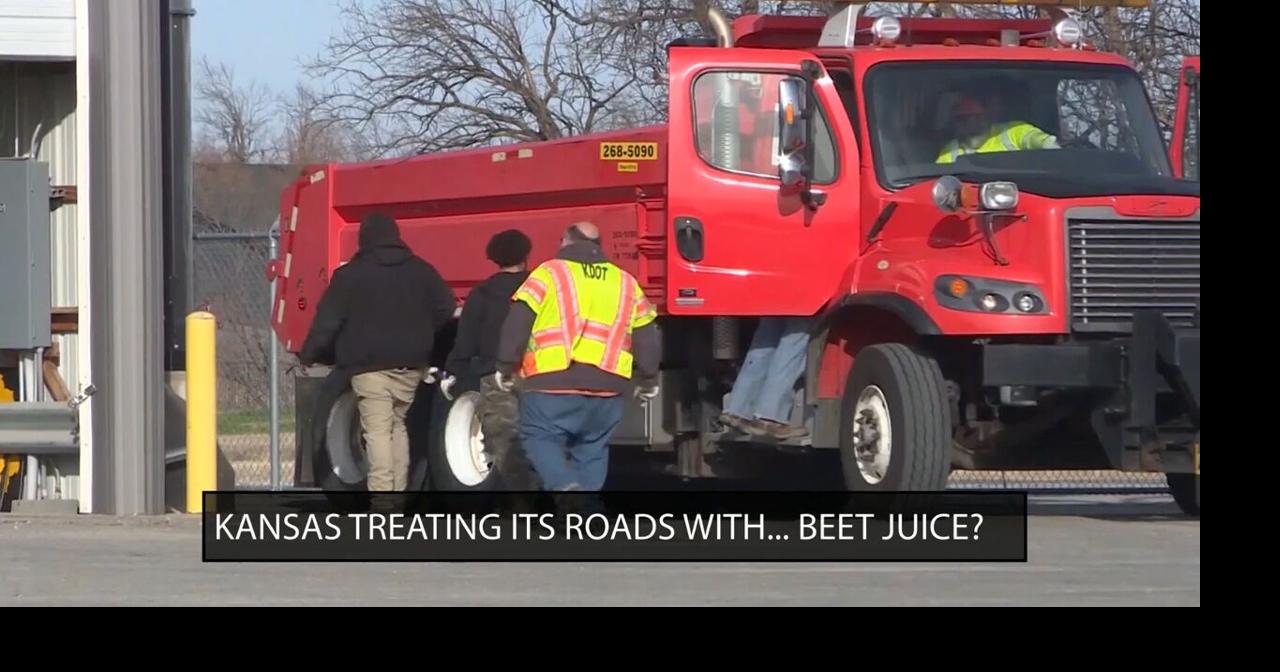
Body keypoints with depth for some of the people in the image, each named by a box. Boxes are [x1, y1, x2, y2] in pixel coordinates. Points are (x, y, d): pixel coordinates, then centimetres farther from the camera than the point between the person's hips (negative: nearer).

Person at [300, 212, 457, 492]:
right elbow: (447, 312, 10)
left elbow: (327, 321, -2)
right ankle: (399, 489, 14)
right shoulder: (421, 272, 9)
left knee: (377, 430, -8)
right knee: (399, 426, 16)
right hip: (410, 366, 4)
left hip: (368, 366, -4)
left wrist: (309, 355, 9)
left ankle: (381, 492, -18)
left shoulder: (349, 276, -1)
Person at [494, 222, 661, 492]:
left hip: (553, 382, -4)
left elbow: (517, 325, -3)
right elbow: (647, 337, 16)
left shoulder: (549, 273, 3)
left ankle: (565, 486, -22)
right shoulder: (626, 282, 16)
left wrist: (506, 368, 8)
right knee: (592, 450, 14)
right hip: (608, 386, 4)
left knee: (540, 437, 4)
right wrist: (648, 379, 28)